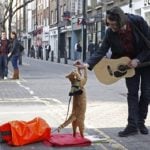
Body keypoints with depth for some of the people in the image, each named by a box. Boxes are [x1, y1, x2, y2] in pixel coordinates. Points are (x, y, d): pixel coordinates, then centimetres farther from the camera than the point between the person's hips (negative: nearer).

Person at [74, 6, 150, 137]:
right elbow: (101, 51, -22)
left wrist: (138, 59, -25)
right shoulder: (110, 33, -20)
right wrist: (88, 64, -37)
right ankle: (132, 125, -1)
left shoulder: (138, 22, -27)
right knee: (132, 93, -2)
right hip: (130, 62, 2)